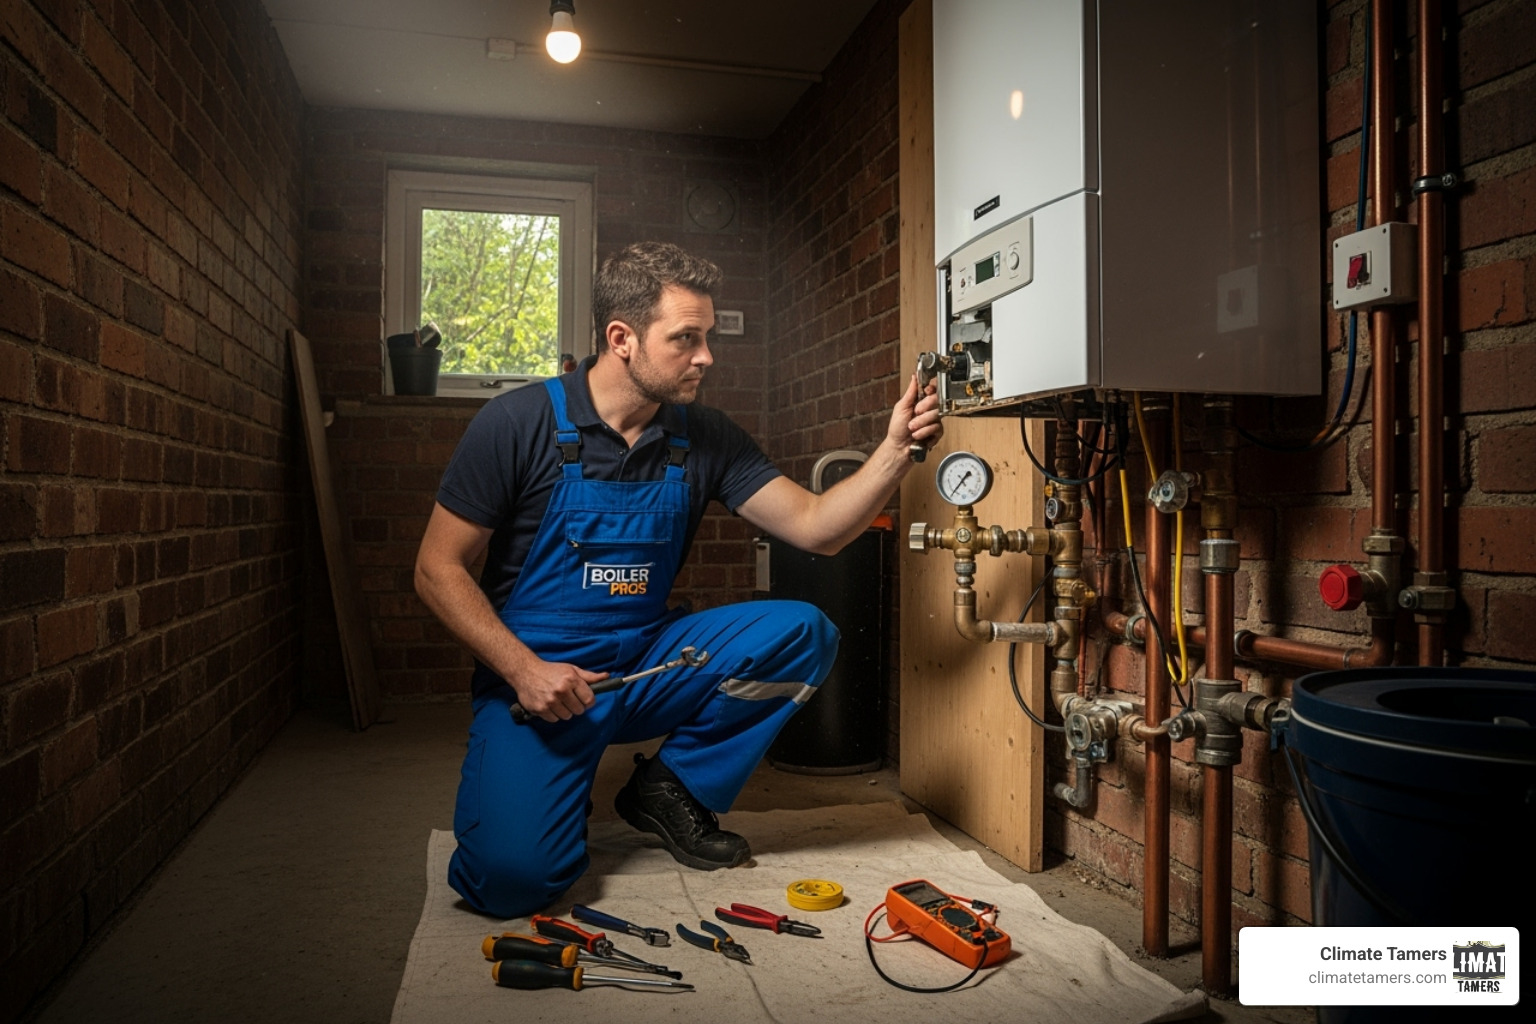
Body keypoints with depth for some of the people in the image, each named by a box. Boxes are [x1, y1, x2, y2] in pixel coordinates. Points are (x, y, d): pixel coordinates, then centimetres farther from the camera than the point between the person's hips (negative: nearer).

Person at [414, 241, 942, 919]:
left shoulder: (705, 438, 0)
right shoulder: (517, 424, -11)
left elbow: (815, 527, -5)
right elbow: (438, 569, -8)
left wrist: (896, 449, -20)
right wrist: (524, 670, -19)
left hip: (648, 666, 5)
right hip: (535, 674, -4)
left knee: (803, 633, -17)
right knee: (513, 876, -25)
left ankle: (671, 788, 2)